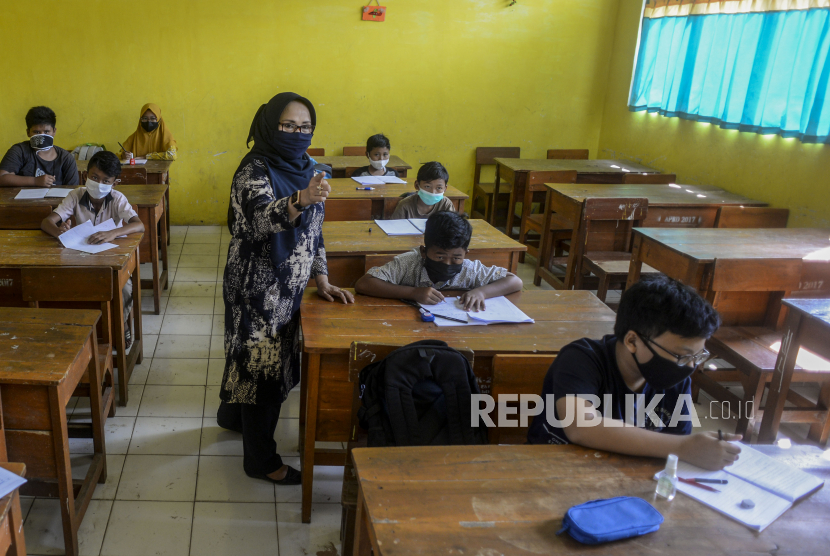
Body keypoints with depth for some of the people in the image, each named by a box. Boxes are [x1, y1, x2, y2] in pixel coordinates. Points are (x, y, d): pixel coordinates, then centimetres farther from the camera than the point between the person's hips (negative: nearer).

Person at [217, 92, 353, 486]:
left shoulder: (305, 169, 7)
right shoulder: (255, 170, -17)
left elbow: (314, 231, 12)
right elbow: (262, 218, -36)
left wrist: (322, 280, 6)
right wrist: (301, 199, -54)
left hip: (287, 286, 8)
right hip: (258, 287, -8)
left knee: (252, 354, 24)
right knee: (264, 363, 1)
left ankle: (233, 415, 48)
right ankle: (260, 460, 15)